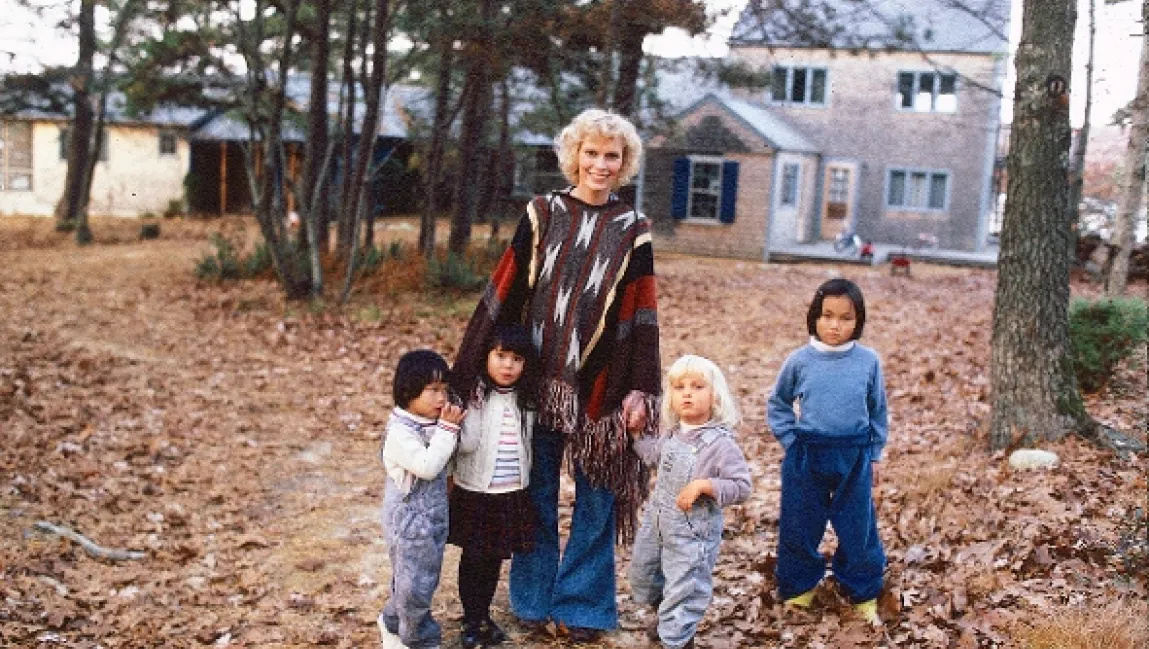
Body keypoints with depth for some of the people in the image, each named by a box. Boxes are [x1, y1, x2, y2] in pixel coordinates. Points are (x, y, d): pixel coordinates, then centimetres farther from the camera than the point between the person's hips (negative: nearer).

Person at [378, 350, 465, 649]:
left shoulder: (432, 423, 4)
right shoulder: (400, 433, -23)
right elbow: (427, 466, -31)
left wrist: (453, 425, 0)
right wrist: (448, 428, -29)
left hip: (432, 517, 9)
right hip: (410, 521, -9)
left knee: (419, 578, 22)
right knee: (415, 583, 3)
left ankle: (393, 622, 42)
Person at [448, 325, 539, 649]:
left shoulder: (527, 400, 1)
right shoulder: (474, 395, -12)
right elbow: (466, 444, -22)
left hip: (513, 497, 4)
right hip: (474, 494, -4)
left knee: (495, 558, 15)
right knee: (473, 558, 8)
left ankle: (484, 615, 33)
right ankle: (471, 620, 25)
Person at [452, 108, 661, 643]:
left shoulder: (632, 230, 3)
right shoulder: (542, 214, 3)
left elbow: (643, 316, 1)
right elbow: (502, 295, 1)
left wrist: (640, 389, -7)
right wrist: (469, 369, -1)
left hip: (600, 386, 0)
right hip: (538, 379, 1)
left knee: (596, 497, 7)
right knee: (536, 493, 11)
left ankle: (580, 605, 23)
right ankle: (534, 598, 28)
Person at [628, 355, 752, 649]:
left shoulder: (721, 443, -20)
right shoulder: (671, 436, 2)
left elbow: (741, 486, -21)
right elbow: (653, 453, 24)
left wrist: (705, 485, -31)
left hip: (693, 532, -8)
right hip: (658, 523, 8)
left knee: (683, 588, 1)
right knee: (642, 575, 26)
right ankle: (664, 613, 54)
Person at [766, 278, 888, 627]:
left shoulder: (869, 361, -2)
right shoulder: (799, 360, -4)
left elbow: (878, 411, 9)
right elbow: (778, 405, 9)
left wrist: (874, 455, 11)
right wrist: (791, 442, 1)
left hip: (855, 460, 0)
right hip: (806, 458, 0)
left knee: (858, 529, 8)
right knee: (799, 528, 10)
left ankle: (864, 595, 27)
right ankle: (798, 587, 29)